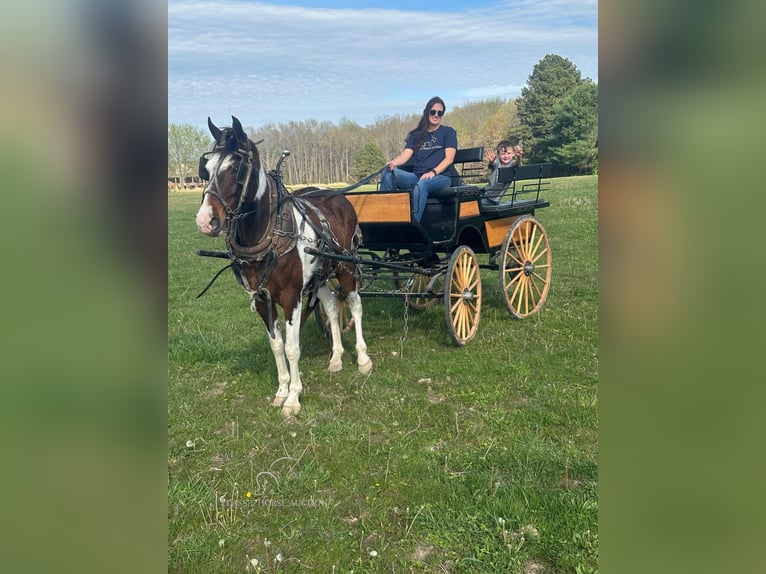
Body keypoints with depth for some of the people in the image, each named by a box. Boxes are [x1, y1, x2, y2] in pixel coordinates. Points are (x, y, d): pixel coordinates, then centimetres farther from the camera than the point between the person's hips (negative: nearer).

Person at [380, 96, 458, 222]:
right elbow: (404, 156, 8)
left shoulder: (448, 132, 12)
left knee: (421, 185, -39)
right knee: (388, 173, -22)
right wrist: (393, 163, -16)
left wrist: (433, 172, -18)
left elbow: (449, 159, -1)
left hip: (441, 177, -4)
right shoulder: (416, 135, 21)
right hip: (417, 176, 4)